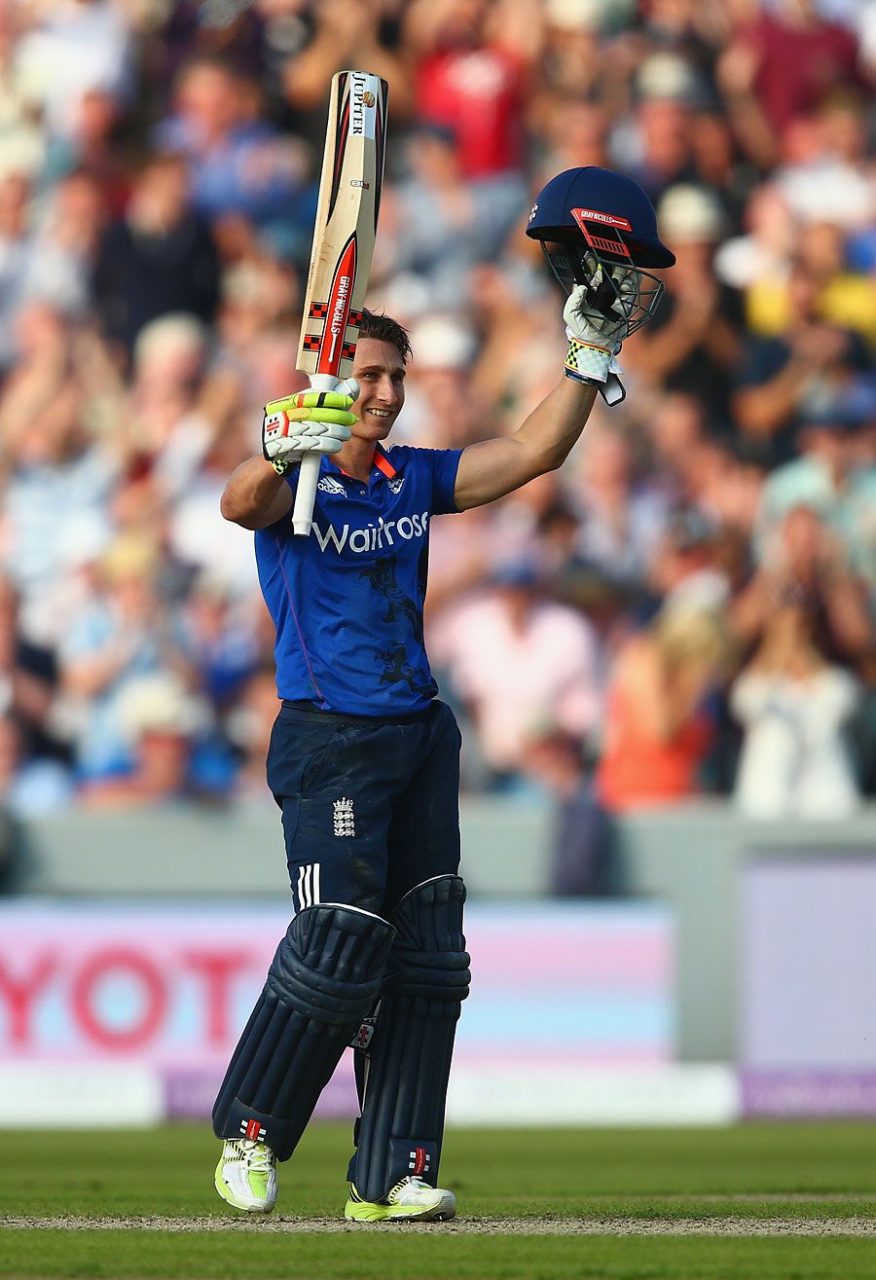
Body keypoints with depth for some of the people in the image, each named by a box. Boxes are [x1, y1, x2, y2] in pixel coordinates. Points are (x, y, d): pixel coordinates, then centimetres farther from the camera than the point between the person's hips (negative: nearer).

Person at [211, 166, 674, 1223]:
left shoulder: (415, 479, 12)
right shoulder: (289, 487, -7)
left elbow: (534, 452, 11)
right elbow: (240, 503, -30)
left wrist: (593, 349, 2)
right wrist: (285, 453, -51)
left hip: (418, 735, 7)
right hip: (328, 739, -7)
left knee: (425, 956, 2)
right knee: (340, 943, -14)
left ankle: (392, 1174, 4)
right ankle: (247, 1132, 3)